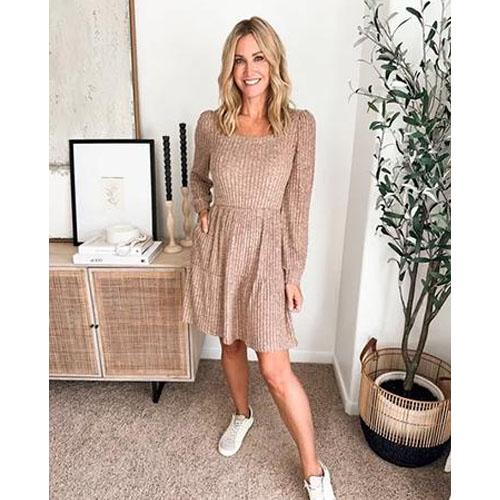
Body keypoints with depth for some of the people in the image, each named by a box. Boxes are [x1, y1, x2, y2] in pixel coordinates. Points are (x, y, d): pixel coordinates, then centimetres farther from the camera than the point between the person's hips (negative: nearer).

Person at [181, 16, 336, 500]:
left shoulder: (299, 124, -5)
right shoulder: (210, 123, 1)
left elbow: (298, 205, -6)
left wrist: (293, 274, -6)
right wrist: (202, 209, -1)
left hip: (266, 251, -3)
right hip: (218, 246, 4)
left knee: (275, 369, 0)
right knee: (230, 344, 20)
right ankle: (242, 414, 50)